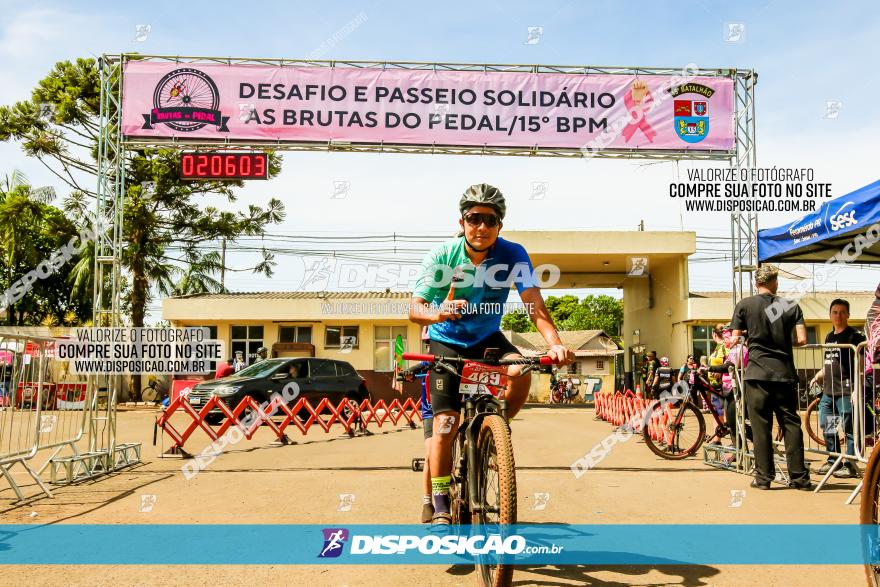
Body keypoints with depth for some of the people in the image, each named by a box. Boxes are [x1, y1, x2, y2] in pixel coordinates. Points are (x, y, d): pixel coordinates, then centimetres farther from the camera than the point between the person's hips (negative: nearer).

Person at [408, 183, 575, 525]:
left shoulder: (512, 255, -18)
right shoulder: (441, 257, -19)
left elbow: (534, 304, -27)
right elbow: (415, 309, -22)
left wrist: (554, 342, -45)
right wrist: (438, 313, -46)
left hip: (488, 338, 1)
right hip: (446, 342, -1)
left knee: (520, 372, -31)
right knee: (446, 423, -12)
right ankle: (441, 507, 4)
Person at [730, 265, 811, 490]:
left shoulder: (744, 305, 0)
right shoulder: (791, 306, 6)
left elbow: (736, 339, -1)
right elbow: (802, 340, -2)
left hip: (757, 373, -2)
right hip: (785, 373, 2)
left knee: (761, 425, 2)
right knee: (791, 423, 8)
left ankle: (763, 477, 4)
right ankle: (799, 477, 9)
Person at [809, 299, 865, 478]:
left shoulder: (854, 336, -6)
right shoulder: (829, 337, 17)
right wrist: (819, 375, 15)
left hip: (846, 391, -8)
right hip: (828, 390, 8)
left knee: (849, 428, -4)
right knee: (826, 426, 12)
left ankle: (851, 465, 4)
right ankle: (833, 461, 24)